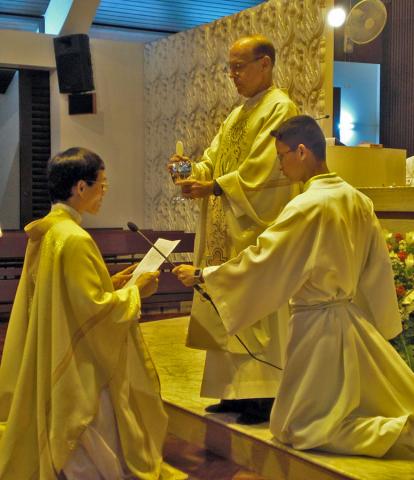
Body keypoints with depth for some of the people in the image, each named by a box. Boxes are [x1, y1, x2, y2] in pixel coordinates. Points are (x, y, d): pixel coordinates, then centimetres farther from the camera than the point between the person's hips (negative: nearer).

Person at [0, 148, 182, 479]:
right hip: (80, 368, -9)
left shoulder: (47, 231, 6)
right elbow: (96, 310, -22)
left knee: (68, 450, 21)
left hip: (57, 362, 9)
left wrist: (111, 284, 11)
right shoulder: (74, 238, -23)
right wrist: (135, 291, -9)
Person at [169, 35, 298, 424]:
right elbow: (215, 160, 14)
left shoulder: (280, 108, -8)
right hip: (227, 229, 9)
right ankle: (236, 391, 15)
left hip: (259, 227, -9)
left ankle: (266, 395, 1)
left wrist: (214, 187, -20)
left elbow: (262, 169, -18)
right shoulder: (237, 115, 20)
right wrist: (193, 170, -5)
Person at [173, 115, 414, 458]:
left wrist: (202, 276, -8)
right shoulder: (359, 201, 2)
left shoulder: (306, 207, -20)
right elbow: (377, 269, 8)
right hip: (355, 318, 7)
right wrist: (378, 323, 17)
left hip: (318, 322, -7)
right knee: (381, 404, 23)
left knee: (301, 427, 5)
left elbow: (258, 262, -18)